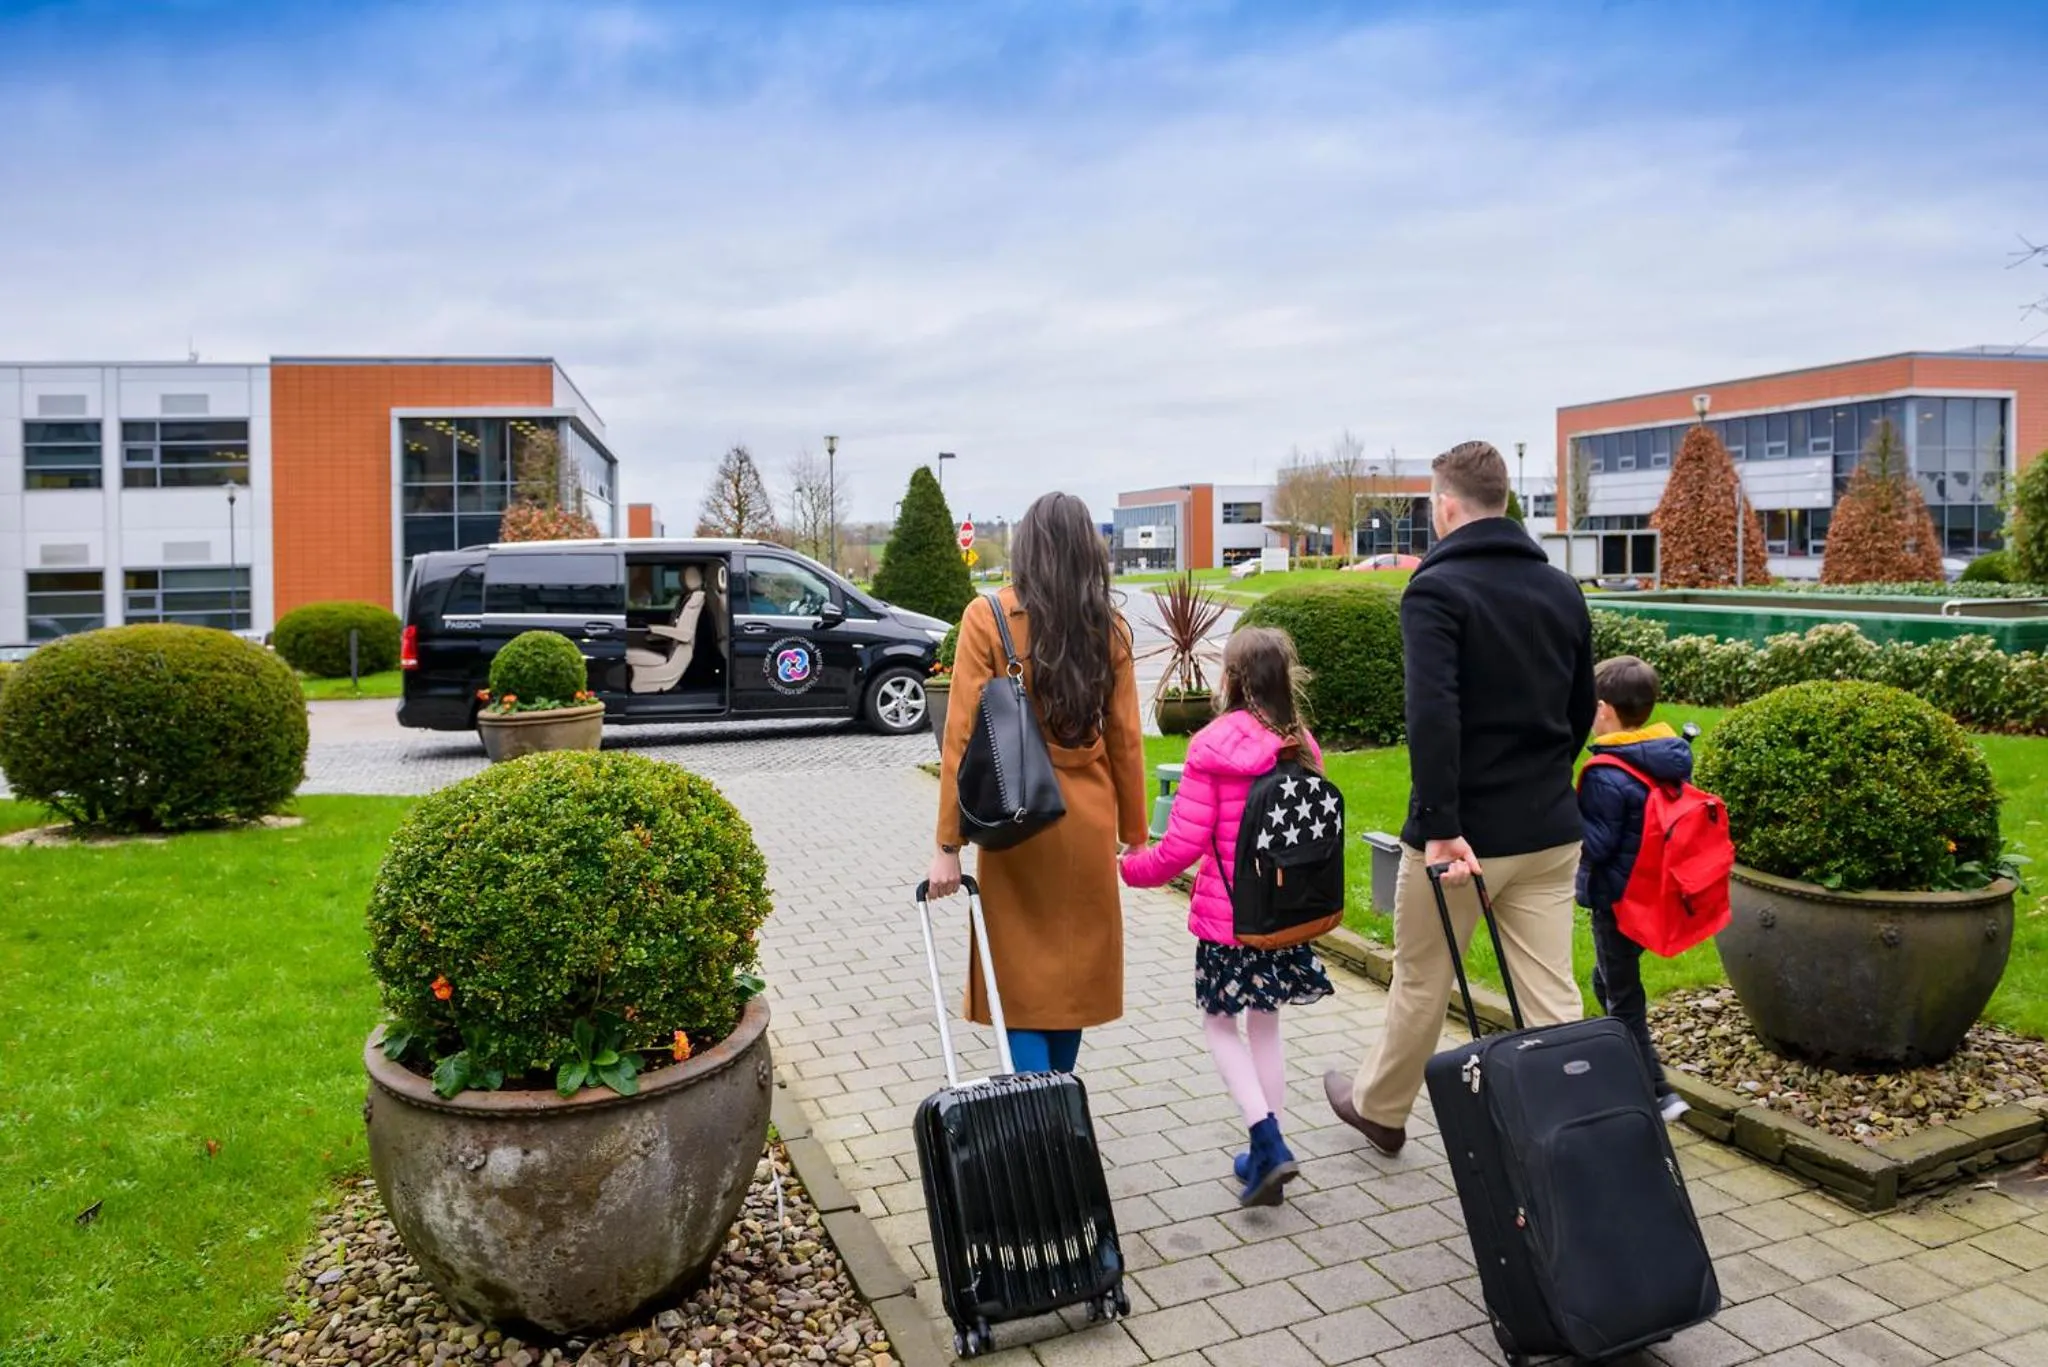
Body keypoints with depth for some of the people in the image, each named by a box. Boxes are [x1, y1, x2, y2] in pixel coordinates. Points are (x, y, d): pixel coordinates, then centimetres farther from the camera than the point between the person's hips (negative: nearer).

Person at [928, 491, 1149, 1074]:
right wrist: (1134, 833, 12)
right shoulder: (1109, 628, 0)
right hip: (1089, 823, 3)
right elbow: (1125, 739, 2)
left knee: (1023, 976, 6)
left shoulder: (988, 618, -8)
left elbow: (962, 737, -11)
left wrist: (948, 845, -8)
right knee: (1074, 968, 17)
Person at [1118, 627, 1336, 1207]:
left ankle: (1268, 1142, -2)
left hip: (1227, 917, -5)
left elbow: (1181, 847, -17)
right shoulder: (1303, 746, 0)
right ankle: (1265, 1154, 25)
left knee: (1219, 1022, 12)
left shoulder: (1213, 747, -17)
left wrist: (1130, 867, 0)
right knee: (1265, 1023, 19)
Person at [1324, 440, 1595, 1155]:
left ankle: (1379, 1108, 35)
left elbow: (1432, 714, -25)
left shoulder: (1436, 589, -13)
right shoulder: (1561, 588, 8)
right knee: (1552, 997, 8)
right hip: (1551, 830, 5)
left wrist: (1442, 826, -25)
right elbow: (1582, 711, 15)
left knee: (1421, 984, 14)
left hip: (1463, 833, -5)